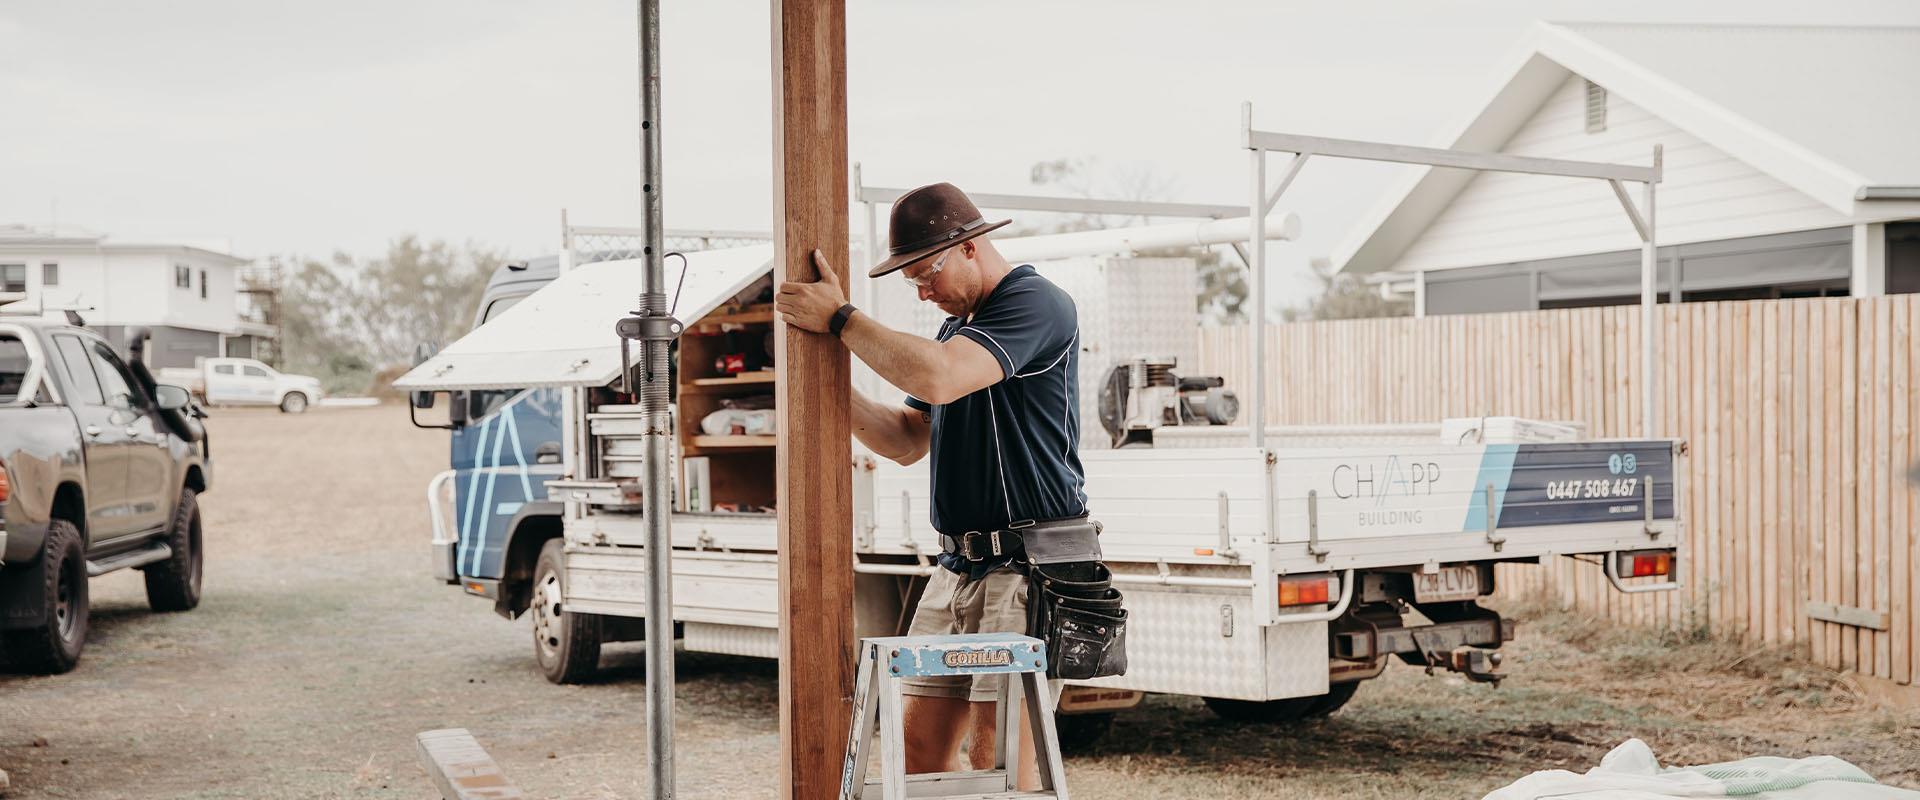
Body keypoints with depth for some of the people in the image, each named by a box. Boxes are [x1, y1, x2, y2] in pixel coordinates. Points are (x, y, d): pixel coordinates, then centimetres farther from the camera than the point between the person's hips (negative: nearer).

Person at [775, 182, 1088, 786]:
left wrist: (840, 318, -14)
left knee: (999, 759, -10)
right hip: (958, 569, 9)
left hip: (1029, 565, -9)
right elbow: (907, 441, 20)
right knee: (920, 747, 6)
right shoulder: (958, 325, 20)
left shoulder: (1037, 303, -10)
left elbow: (937, 378, -26)